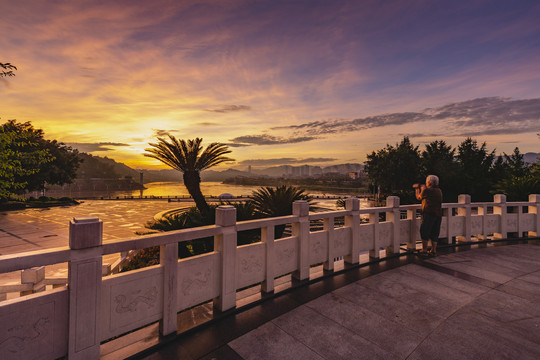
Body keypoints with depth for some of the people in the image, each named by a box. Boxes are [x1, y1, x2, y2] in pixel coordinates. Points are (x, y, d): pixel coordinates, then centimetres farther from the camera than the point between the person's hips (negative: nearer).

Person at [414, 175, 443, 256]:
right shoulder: (439, 191, 11)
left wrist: (417, 189, 21)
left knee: (424, 232, 1)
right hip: (438, 214, 7)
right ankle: (433, 250, 16)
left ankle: (424, 250, 2)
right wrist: (422, 187, 37)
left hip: (429, 214, -7)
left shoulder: (426, 190, -10)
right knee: (435, 233, 12)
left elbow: (419, 197, 6)